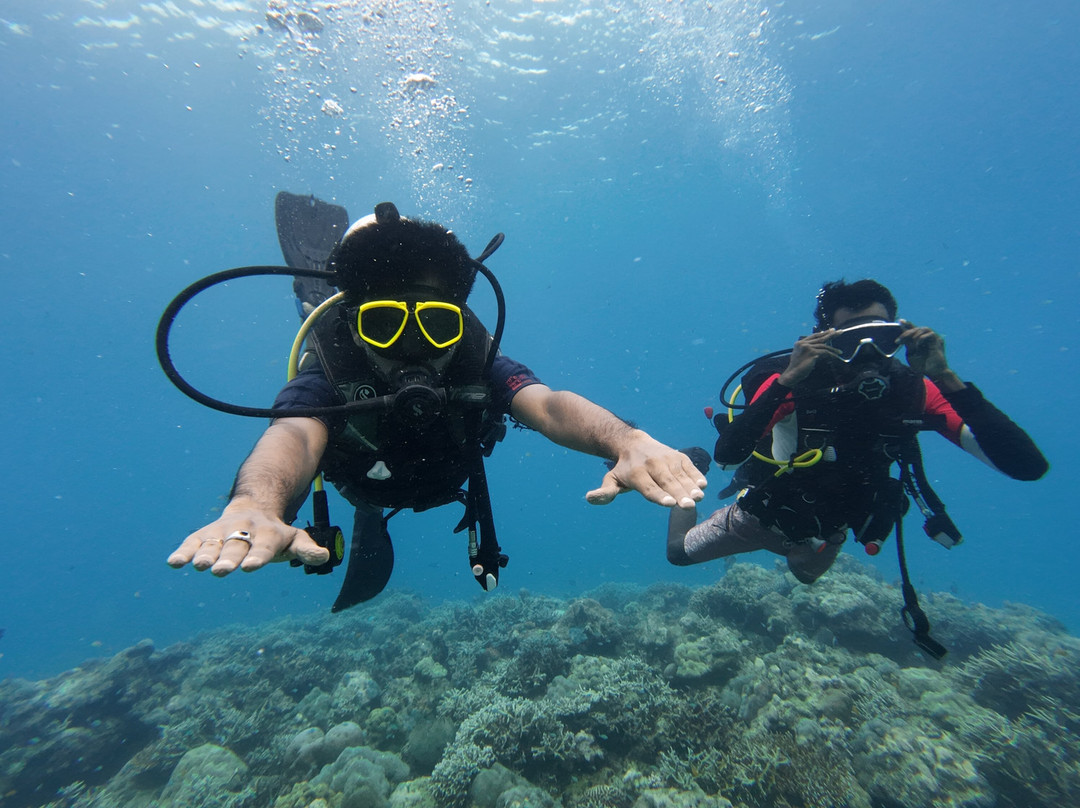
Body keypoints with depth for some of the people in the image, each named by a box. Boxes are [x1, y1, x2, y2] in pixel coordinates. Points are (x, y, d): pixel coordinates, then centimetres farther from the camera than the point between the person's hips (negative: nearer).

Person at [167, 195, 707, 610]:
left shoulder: (478, 363, -43)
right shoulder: (328, 374, -46)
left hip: (447, 476, 1)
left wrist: (626, 440, -82)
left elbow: (547, 405, -60)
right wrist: (255, 504, -90)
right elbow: (294, 436, -66)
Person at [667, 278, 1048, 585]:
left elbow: (1028, 465, -33)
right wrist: (786, 380, -53)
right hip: (763, 514, -3)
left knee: (805, 575, 36)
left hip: (828, 532, 3)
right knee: (679, 551, 16)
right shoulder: (792, 382, -34)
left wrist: (945, 378, -41)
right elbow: (725, 455, -47)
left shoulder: (912, 390, -25)